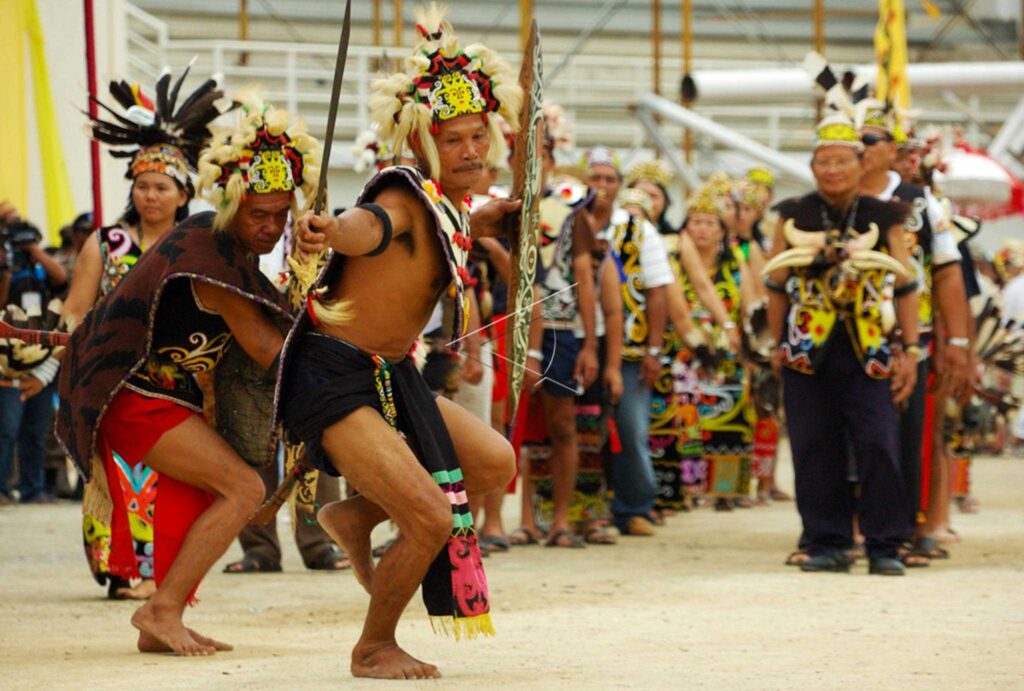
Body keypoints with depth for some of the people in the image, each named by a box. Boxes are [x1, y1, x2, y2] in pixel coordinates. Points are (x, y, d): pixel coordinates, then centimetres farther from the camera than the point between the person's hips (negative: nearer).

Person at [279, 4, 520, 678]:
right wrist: (330, 230, -67)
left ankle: (356, 516, 24)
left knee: (493, 462, 16)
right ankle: (375, 649, 7)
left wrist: (487, 222, 21)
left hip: (390, 375, 9)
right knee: (432, 518, -15)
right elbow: (372, 225, -47)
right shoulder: (407, 196, -20)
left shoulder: (452, 207, 8)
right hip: (333, 376, -9)